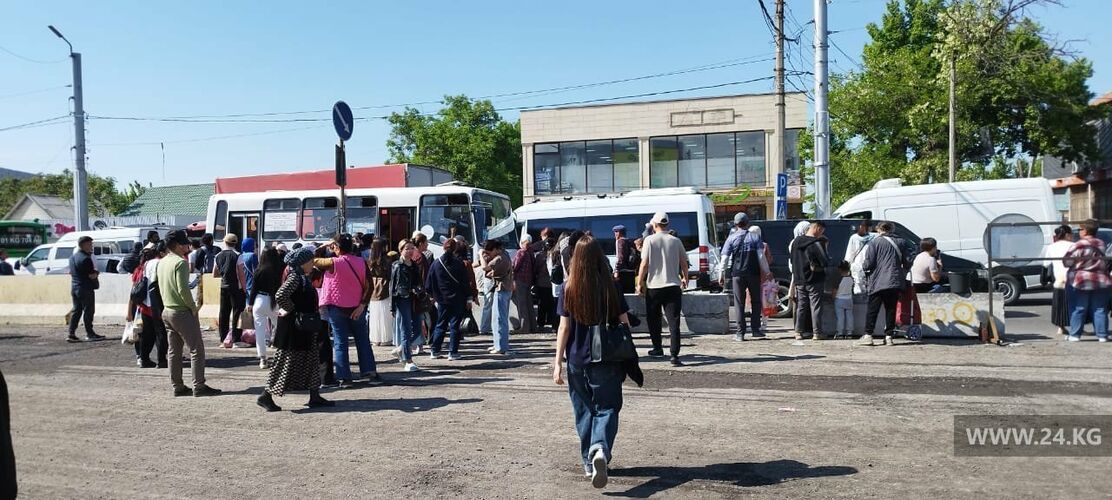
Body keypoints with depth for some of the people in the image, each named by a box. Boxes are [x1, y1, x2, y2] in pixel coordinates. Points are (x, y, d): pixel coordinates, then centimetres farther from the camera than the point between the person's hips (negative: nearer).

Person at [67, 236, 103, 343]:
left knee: (76, 311, 12)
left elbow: (71, 272, 19)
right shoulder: (86, 258, -18)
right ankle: (89, 334, 7)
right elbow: (92, 275, -21)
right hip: (85, 289, -9)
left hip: (74, 287, 9)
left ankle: (71, 335, 11)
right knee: (88, 311, 1)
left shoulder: (72, 257, 12)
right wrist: (96, 273, 0)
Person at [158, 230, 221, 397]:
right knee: (196, 349, -4)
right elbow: (183, 289, -22)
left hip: (167, 310, 9)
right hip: (182, 312, -9)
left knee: (174, 350, 11)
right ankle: (199, 386, -4)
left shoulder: (162, 263, 12)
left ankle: (178, 387, 15)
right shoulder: (180, 262, -15)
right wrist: (193, 307, -11)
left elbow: (162, 287, 17)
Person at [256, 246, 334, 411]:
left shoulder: (303, 278, 13)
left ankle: (315, 397, 16)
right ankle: (266, 396, 6)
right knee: (286, 362, -3)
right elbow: (280, 295, -30)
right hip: (293, 328, -10)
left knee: (310, 361, 11)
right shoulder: (295, 277, -17)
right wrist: (289, 309, -18)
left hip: (304, 328, 10)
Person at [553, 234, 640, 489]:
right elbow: (624, 323, 0)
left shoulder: (569, 290, -5)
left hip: (577, 360, 1)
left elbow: (564, 327, -5)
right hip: (607, 360, -1)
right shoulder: (611, 288, -5)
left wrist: (558, 362, 0)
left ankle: (589, 461, 24)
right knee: (606, 408, 6)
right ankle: (600, 449, -20)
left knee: (584, 410, 16)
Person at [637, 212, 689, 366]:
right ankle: (675, 355, -11)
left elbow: (645, 263, -8)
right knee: (674, 322, -2)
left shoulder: (650, 240, -4)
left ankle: (658, 349, 28)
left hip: (653, 286, -2)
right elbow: (684, 263, 9)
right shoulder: (676, 241, 5)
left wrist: (640, 282, 0)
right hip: (673, 286, 2)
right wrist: (685, 278, 25)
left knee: (654, 320, 17)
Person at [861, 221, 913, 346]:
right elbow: (906, 263, 13)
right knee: (891, 309, 8)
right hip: (895, 282, 3)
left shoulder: (874, 243, -3)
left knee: (872, 310, 2)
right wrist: (903, 275, 30)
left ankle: (868, 335, -1)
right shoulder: (900, 242, 9)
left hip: (878, 283, -3)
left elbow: (868, 264, -7)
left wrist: (864, 268, 14)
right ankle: (888, 336, 6)